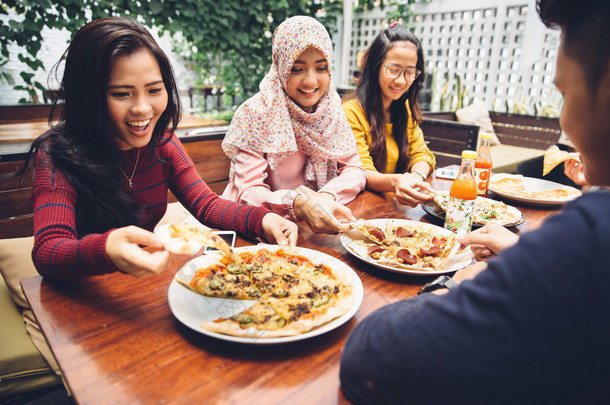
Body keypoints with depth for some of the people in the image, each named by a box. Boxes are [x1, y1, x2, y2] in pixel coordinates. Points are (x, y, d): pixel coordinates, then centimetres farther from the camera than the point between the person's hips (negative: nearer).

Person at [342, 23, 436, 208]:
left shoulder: (406, 109, 13)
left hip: (400, 202, 7)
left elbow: (421, 154, 7)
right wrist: (394, 182, -38)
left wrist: (417, 175, -17)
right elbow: (362, 173, -17)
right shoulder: (352, 112, -11)